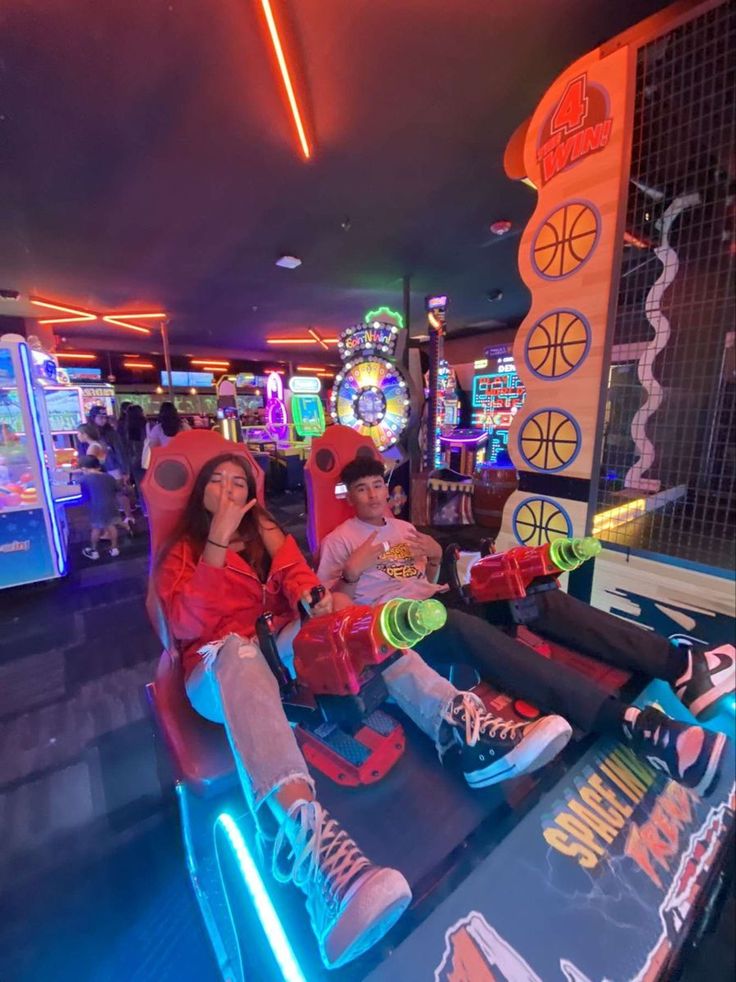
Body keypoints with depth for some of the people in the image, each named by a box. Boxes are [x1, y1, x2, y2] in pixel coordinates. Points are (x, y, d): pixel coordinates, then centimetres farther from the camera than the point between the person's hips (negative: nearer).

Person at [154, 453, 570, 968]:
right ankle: (304, 832, -61)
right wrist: (217, 543, -14)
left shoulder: (266, 533, 21)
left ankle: (460, 721, -39)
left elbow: (296, 577, 4)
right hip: (219, 670, -2)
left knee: (338, 610, -24)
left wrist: (312, 594, -20)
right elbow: (188, 626, -5)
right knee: (238, 650, -37)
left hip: (281, 650, 3)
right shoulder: (180, 551, 12)